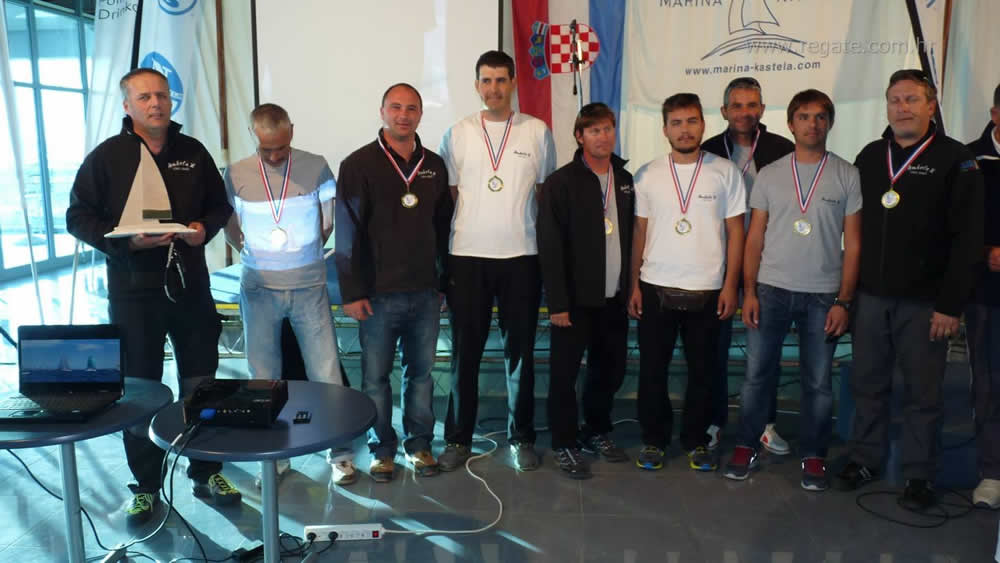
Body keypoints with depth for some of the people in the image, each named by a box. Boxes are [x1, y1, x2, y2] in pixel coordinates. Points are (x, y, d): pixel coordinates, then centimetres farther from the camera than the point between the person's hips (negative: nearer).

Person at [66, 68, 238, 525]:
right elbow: (78, 217, -3)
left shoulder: (193, 153, 7)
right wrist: (126, 241, -19)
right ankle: (146, 486, 22)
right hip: (133, 292, -2)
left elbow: (219, 205, 14)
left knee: (201, 383, 10)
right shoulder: (106, 156, -2)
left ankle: (206, 473, 27)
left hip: (190, 286, 3)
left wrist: (206, 227, -8)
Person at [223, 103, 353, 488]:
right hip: (259, 289, 2)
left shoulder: (316, 167, -4)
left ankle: (340, 452, 15)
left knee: (326, 374, 1)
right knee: (264, 378, 10)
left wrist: (302, 253, 4)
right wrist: (258, 255, 1)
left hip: (309, 287, -1)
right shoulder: (236, 175, -2)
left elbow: (328, 224, 4)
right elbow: (231, 231, 9)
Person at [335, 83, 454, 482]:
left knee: (421, 372, 11)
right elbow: (348, 232, -7)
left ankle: (419, 444, 26)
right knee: (376, 376, 7)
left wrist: (446, 280, 11)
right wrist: (352, 292, -10)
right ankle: (382, 448, 23)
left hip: (425, 292, 3)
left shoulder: (434, 165, 9)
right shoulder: (359, 164, -4)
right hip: (379, 294, -3)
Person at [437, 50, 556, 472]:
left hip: (522, 257, 0)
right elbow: (447, 197, 7)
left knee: (520, 351, 8)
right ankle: (458, 438, 20)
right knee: (464, 352, 7)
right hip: (467, 257, 1)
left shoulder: (537, 132, 3)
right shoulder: (458, 134, 4)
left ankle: (522, 437, 22)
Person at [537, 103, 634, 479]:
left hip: (615, 297, 5)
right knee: (565, 374, 4)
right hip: (576, 299, -5)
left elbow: (630, 236, 11)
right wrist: (558, 303, -15)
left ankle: (597, 432, 33)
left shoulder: (625, 180, 9)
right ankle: (564, 444, 20)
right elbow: (549, 247, -11)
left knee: (610, 371, 13)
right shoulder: (561, 182, -8)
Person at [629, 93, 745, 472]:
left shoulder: (725, 172, 1)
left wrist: (730, 285, -4)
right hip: (656, 288, 1)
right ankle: (653, 439, 23)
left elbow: (735, 231, 2)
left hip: (707, 291, -1)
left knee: (702, 371, 9)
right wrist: (634, 285, 2)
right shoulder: (647, 175, 4)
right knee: (652, 370, 7)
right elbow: (639, 233, 7)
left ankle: (696, 440, 26)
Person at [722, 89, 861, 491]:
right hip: (770, 290, 1)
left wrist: (843, 301, -5)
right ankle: (747, 446, 19)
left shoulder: (846, 175, 2)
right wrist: (749, 291, -2)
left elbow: (853, 244, 1)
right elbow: (754, 238, 6)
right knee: (757, 375, 5)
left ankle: (813, 455, 21)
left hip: (823, 295, -1)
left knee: (818, 383, 6)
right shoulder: (769, 174, 5)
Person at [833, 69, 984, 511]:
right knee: (868, 384, 12)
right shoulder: (869, 157, 9)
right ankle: (864, 459, 27)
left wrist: (951, 305, -13)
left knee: (922, 392, 7)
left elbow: (967, 239, -9)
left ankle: (919, 475, 20)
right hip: (870, 297, 4)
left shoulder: (955, 160, -4)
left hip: (924, 303, -4)